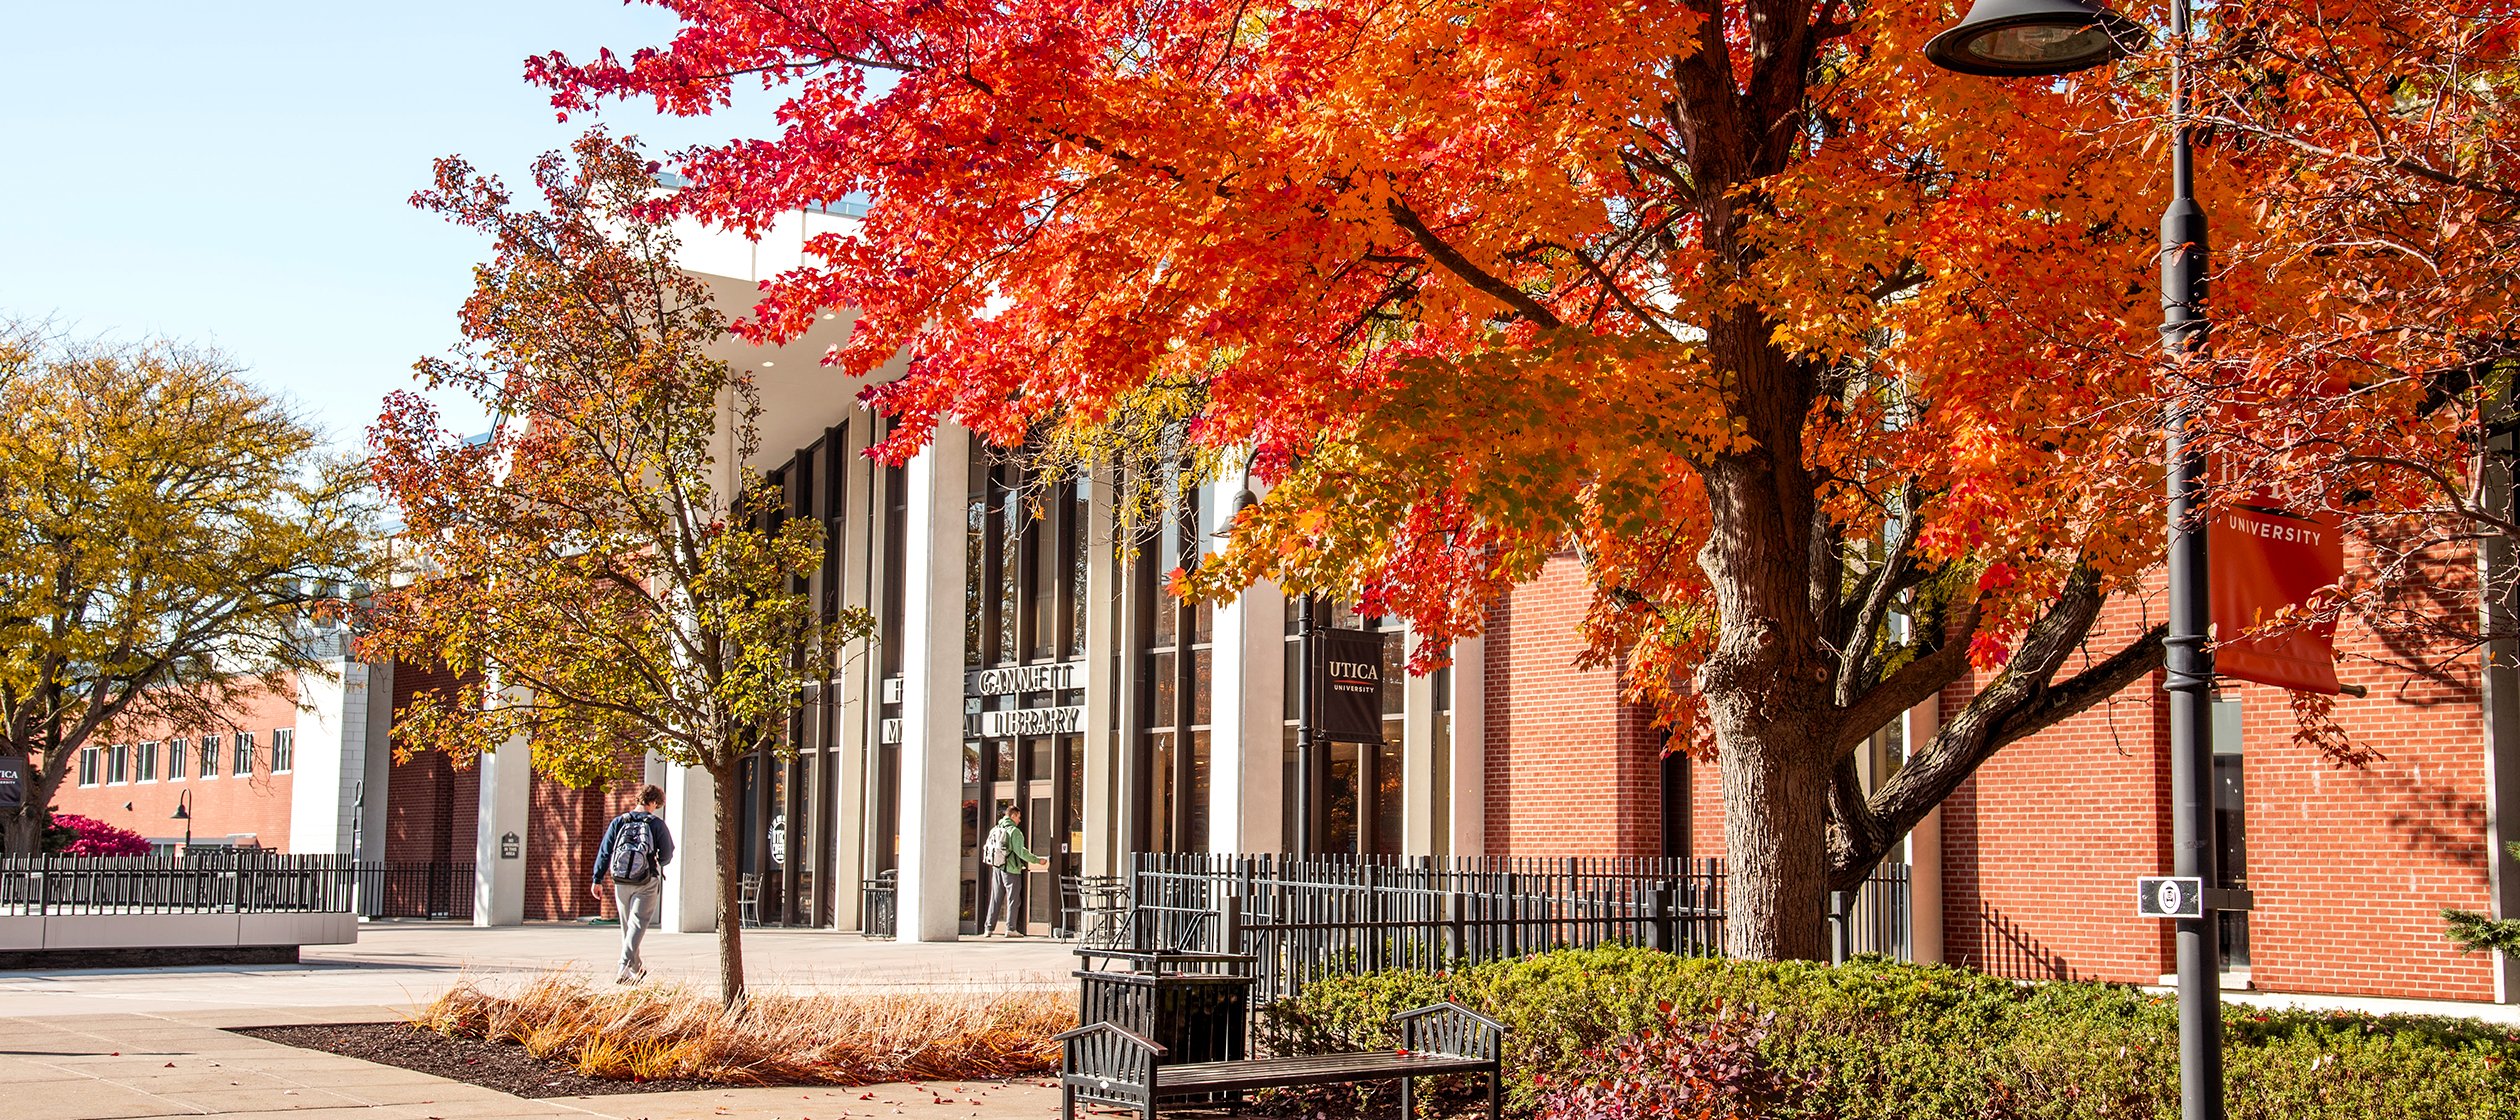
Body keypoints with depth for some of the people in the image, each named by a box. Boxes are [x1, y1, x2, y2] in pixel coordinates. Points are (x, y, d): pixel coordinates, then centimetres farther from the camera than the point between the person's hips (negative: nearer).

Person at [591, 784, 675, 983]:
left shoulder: (618, 822, 3)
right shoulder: (656, 823, -5)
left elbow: (604, 852, 1)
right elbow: (667, 856, -1)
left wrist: (597, 880, 5)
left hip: (621, 883, 4)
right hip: (646, 884, -4)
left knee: (627, 926, 16)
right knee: (637, 925, -5)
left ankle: (636, 968, 28)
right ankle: (624, 968, -21)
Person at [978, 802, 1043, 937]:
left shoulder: (994, 830, 9)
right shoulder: (1014, 831, -12)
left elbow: (986, 848, 11)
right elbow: (1020, 851, -17)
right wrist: (1037, 860, -10)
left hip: (996, 869, 6)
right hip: (1011, 870, -6)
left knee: (995, 900, 10)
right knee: (1012, 900, 2)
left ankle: (988, 928, 9)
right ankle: (1011, 929, 1)